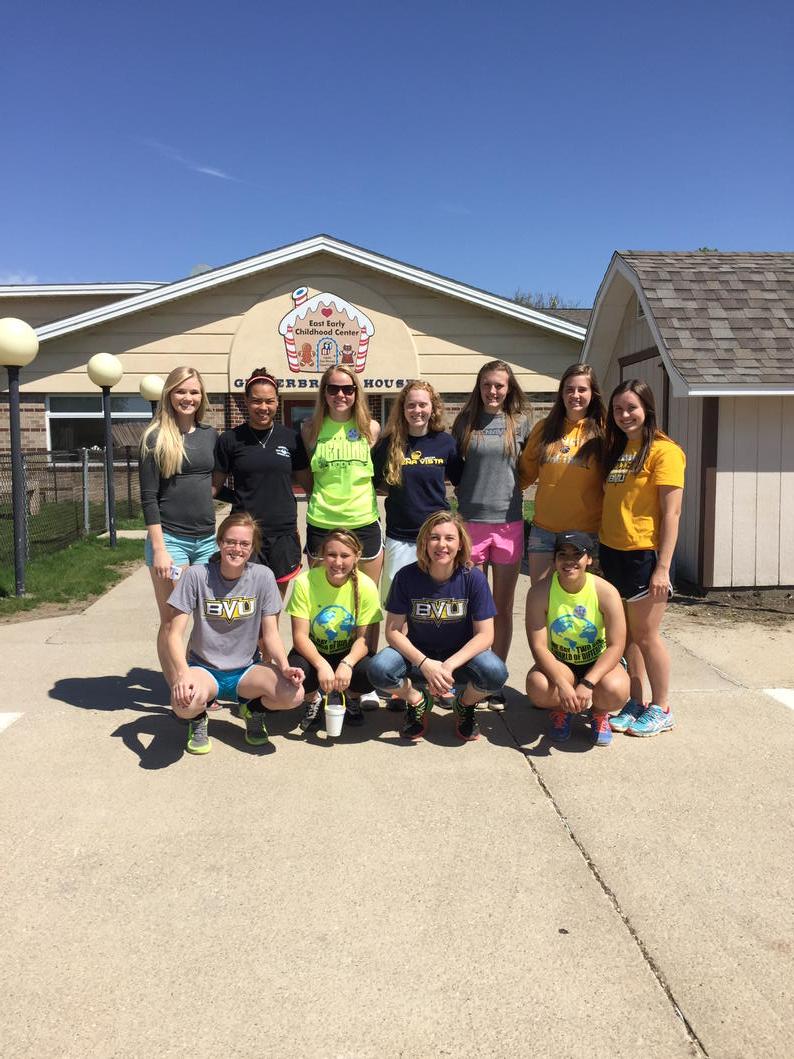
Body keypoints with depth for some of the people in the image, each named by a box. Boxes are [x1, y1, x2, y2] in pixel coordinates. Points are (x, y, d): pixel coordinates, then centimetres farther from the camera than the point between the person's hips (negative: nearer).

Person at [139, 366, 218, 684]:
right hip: (171, 538, -4)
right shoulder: (156, 437, -4)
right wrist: (159, 549, -13)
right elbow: (148, 497, -7)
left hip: (207, 539, 5)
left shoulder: (210, 435, 9)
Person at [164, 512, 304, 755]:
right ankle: (198, 718, 4)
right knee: (184, 702, -36)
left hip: (246, 669, 2)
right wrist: (183, 673, -31)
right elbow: (174, 634, -13)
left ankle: (253, 709, 9)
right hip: (204, 668, -1)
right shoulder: (196, 576, -12)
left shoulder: (263, 577, -7)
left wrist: (285, 667, -25)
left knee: (294, 694, -26)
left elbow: (271, 634, -5)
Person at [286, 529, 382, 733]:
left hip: (349, 654, 0)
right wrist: (321, 665, -36)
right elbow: (300, 636, -19)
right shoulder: (305, 582, -19)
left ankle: (351, 698, 9)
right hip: (313, 652, 0)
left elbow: (365, 638, -15)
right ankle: (313, 699, 7)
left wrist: (347, 664, -35)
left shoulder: (366, 586, -17)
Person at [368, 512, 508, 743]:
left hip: (461, 656, 0)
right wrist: (425, 664, -26)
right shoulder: (406, 576, -13)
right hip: (417, 655, 0)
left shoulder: (473, 578, -14)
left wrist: (449, 666, -27)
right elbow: (393, 631, -11)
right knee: (379, 670, -29)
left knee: (495, 673, -31)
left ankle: (465, 704, 7)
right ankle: (417, 700, 7)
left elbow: (485, 635, -14)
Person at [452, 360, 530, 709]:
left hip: (509, 521, 1)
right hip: (471, 521, 0)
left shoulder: (520, 422, 5)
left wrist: (508, 485, 1)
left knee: (503, 607, 8)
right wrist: (469, 492, 2)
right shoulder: (465, 422, 4)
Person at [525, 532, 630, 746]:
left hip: (598, 663, 0)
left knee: (615, 691, -33)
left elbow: (615, 646, -19)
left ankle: (599, 713, 8)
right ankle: (561, 711, 7)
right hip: (557, 663, 0)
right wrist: (562, 684, -35)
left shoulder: (606, 592, -18)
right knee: (538, 687, -33)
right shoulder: (540, 592, -18)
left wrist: (587, 683, -31)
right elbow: (538, 646, -20)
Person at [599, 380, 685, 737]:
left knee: (645, 634, 2)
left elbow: (671, 512, -13)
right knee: (625, 633, 13)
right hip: (611, 551, 7)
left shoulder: (663, 450, -10)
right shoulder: (614, 449, 12)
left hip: (644, 554, -6)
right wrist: (600, 549, 10)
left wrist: (663, 567, -17)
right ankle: (634, 703, 26)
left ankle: (661, 710, 18)